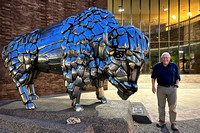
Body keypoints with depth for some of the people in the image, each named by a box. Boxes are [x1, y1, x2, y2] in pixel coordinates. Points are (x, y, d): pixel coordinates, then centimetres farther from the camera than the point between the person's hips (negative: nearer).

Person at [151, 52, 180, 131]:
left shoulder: (174, 66, 4)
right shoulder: (157, 66, 3)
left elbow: (177, 77, 11)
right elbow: (153, 77, 13)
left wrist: (176, 85, -3)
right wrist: (153, 86, 7)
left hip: (172, 88, 0)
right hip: (161, 88, 1)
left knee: (172, 106, 3)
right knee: (161, 106, 9)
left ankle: (173, 123, 16)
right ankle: (162, 121, 24)